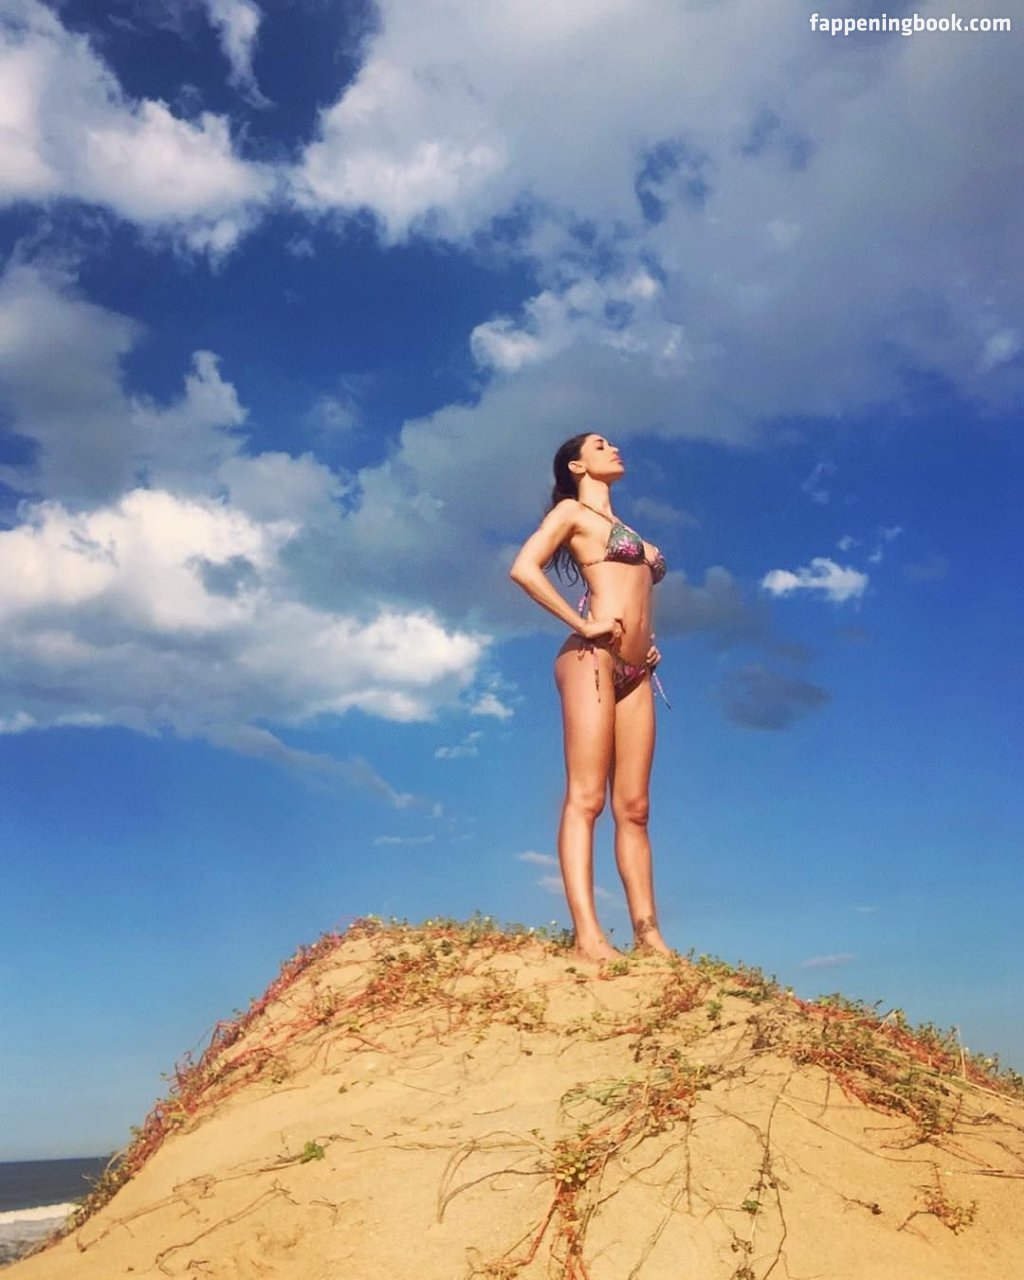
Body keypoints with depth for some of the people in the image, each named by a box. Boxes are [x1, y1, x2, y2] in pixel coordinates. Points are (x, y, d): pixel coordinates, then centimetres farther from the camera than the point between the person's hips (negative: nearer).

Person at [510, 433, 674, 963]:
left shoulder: (625, 529, 28)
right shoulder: (573, 511, 7)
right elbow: (523, 568, -9)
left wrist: (648, 645, 14)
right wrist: (583, 625, -12)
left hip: (635, 672, 7)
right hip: (592, 659, -7)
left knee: (633, 806, 1)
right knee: (585, 798, -14)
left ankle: (647, 930, 0)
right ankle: (587, 933, -19)